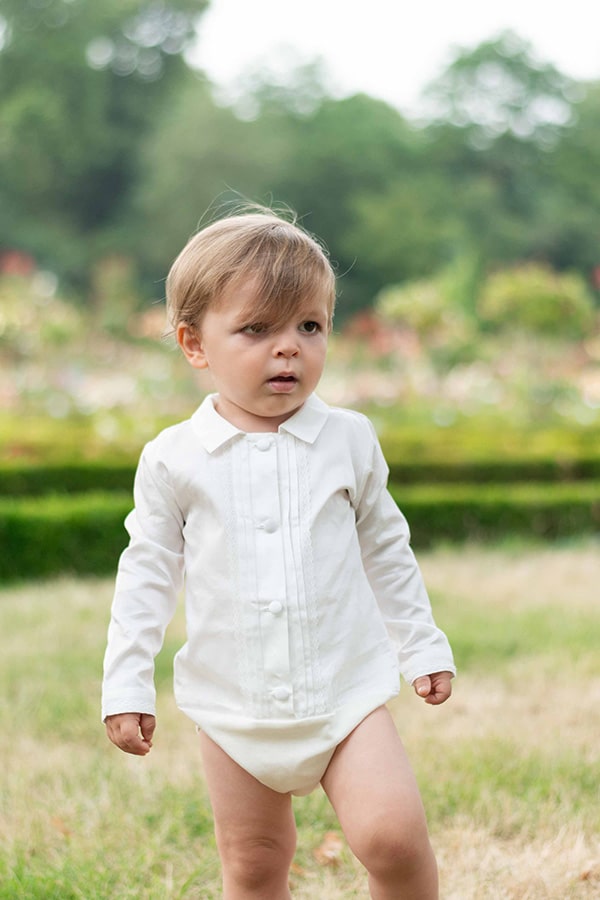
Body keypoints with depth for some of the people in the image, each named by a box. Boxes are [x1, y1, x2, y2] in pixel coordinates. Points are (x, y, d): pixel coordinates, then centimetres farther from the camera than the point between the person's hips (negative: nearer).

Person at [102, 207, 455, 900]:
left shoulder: (348, 440, -1)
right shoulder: (174, 460, -4)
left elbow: (385, 549, 11)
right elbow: (147, 573, 3)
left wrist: (423, 646, 15)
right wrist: (126, 687, 1)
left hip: (346, 689, 0)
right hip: (234, 706, 0)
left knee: (392, 836, -15)